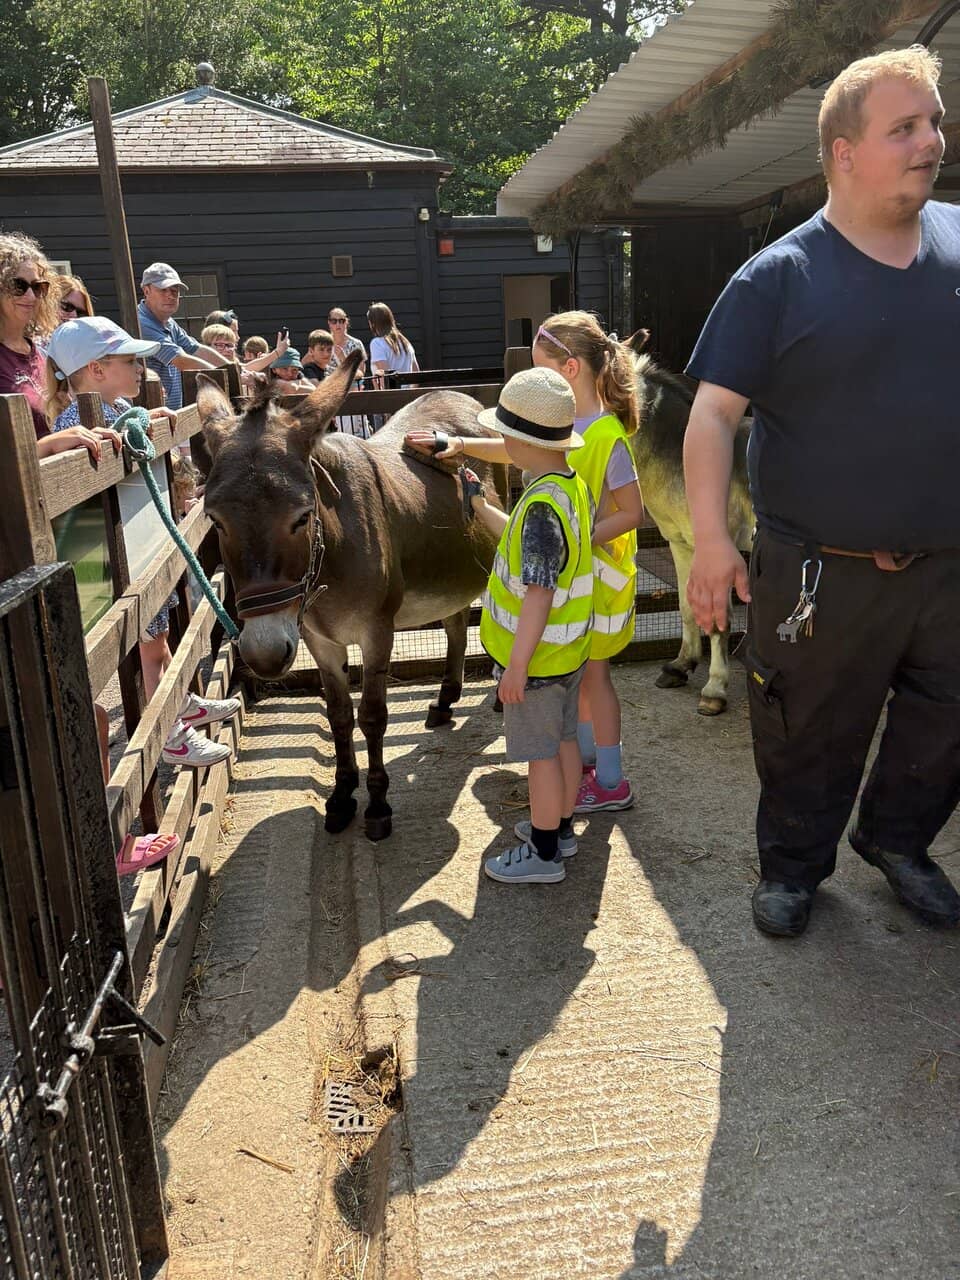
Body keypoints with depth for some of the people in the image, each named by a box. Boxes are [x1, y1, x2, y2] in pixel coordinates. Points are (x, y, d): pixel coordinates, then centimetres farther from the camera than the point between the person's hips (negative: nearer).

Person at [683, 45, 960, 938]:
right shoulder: (778, 278, -7)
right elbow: (713, 411, -12)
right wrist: (710, 539, -19)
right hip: (819, 573, -4)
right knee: (807, 732, 10)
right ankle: (793, 865, 34)